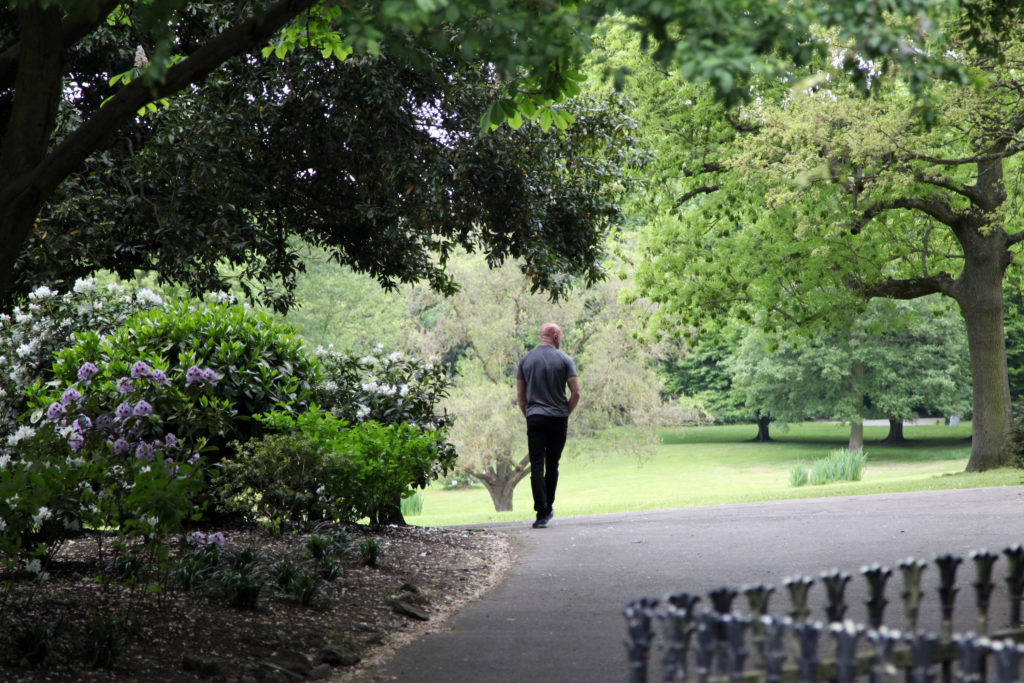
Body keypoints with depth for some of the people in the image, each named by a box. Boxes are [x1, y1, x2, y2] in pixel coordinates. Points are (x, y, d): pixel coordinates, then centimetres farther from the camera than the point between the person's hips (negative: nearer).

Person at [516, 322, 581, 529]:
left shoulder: (526, 360, 6)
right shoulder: (564, 360, 0)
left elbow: (520, 394, 7)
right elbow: (576, 393, -5)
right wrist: (566, 413, 9)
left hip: (535, 418, 0)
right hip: (558, 419, 0)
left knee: (537, 467, -4)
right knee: (552, 465, 14)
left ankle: (542, 514, -15)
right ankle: (548, 508, 22)